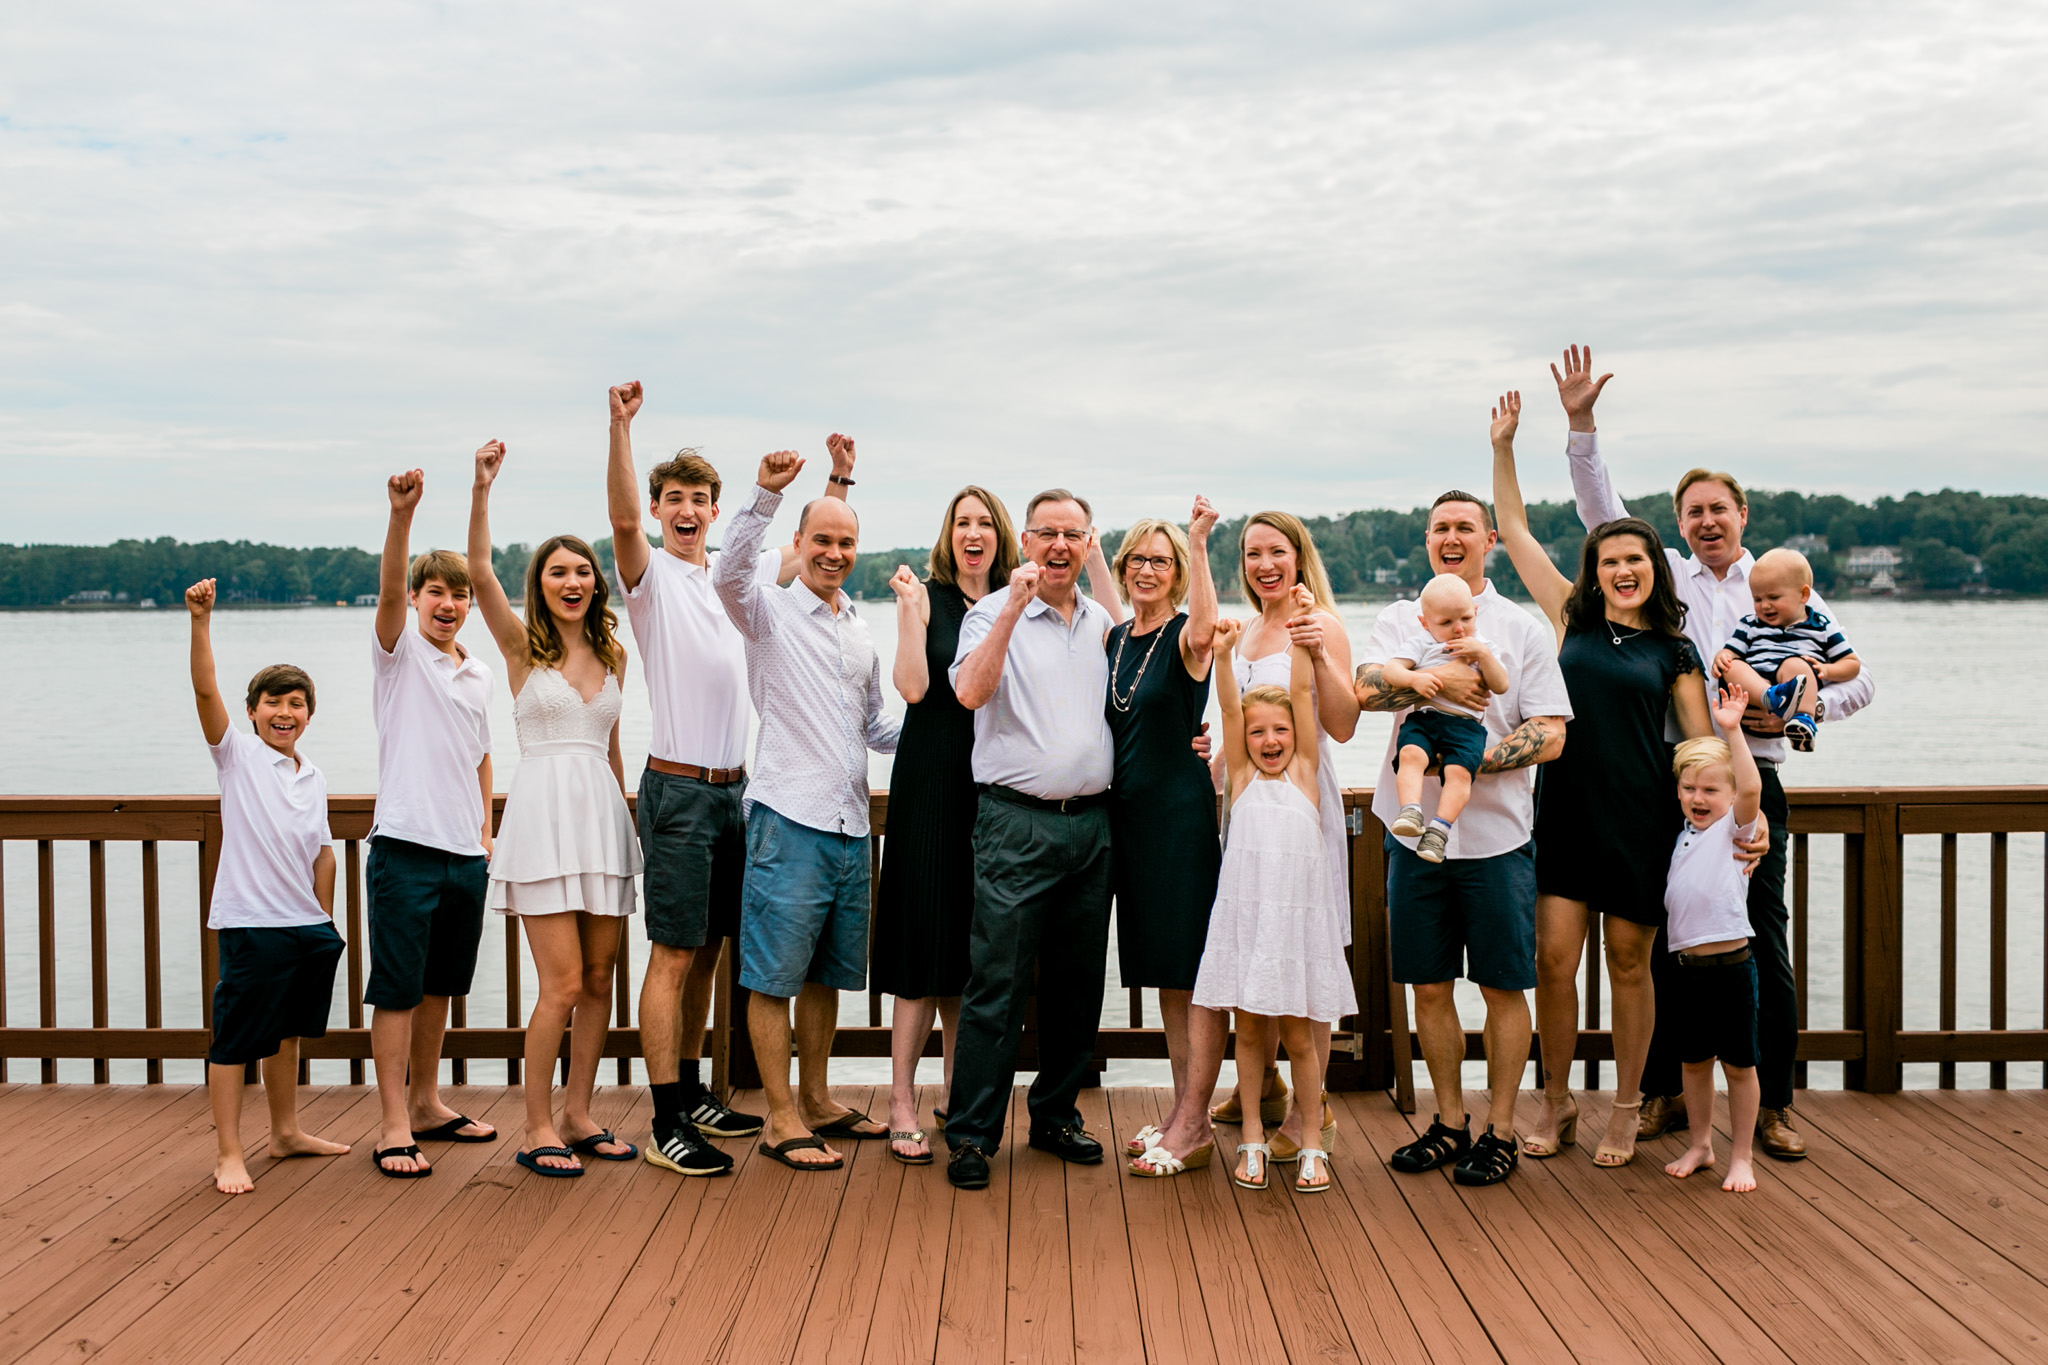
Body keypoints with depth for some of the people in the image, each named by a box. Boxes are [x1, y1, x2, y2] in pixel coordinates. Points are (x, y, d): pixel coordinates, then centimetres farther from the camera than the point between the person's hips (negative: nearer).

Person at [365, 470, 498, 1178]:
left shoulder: (479, 673, 14)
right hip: (406, 846, -6)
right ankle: (395, 1126, 1)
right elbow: (388, 590, -21)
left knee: (439, 986, 15)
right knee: (397, 989, -3)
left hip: (464, 854, 6)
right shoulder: (400, 652, -2)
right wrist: (401, 515, -36)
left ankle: (426, 1103, 27)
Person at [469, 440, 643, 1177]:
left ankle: (578, 1116, 19)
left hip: (603, 814, 5)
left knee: (599, 979, 7)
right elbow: (480, 573, -16)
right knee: (563, 984, -9)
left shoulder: (612, 655, 13)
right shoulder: (522, 645, 0)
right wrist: (481, 488, -26)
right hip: (545, 810, -5)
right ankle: (537, 1129, 3)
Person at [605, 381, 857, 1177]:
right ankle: (666, 1125, -4)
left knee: (708, 948, 14)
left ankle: (692, 1093, 25)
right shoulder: (651, 574, -5)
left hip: (732, 786, 7)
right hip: (678, 787, -7)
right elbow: (622, 521, -25)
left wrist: (839, 479, 20)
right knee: (675, 953, -6)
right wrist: (620, 426, -34)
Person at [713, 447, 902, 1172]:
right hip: (788, 818, -7)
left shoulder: (858, 629, 17)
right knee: (775, 974, -1)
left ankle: (816, 1100, 27)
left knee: (826, 973, 15)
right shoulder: (770, 610, -2)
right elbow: (728, 574, -25)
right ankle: (781, 1119, 6)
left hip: (849, 823, 7)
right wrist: (766, 492, -34)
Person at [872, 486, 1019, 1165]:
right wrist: (910, 608, -15)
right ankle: (901, 1101, 3)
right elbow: (913, 687, -11)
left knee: (972, 940, 10)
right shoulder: (927, 598, 1)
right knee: (926, 934, -3)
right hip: (932, 777, -3)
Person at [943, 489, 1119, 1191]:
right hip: (1018, 822, -6)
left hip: (1091, 819, 6)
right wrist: (1013, 608, -26)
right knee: (997, 982, -6)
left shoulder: (1102, 622, 14)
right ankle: (971, 1133, 1)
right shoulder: (994, 614, -3)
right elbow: (970, 691, -21)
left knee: (1079, 980, 11)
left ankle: (1055, 1114, 24)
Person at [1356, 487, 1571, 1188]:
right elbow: (1367, 689, -10)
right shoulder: (1400, 620, 10)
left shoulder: (1523, 629, 3)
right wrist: (1437, 683, -25)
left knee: (1503, 987, 2)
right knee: (1429, 984, 8)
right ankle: (1450, 1122, 22)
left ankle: (1500, 1130, 14)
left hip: (1495, 836, -2)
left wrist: (1471, 760, -17)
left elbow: (1550, 736, -4)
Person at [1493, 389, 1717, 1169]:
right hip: (1566, 812, 1)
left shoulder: (1674, 651, 5)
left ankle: (1625, 1110, 19)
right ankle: (1557, 1104, 15)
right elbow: (1515, 533, 10)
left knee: (1629, 964, 6)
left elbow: (1703, 746, 5)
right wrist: (1503, 446, 6)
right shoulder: (1573, 621, 7)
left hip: (1641, 820, -1)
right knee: (1554, 959, -1)